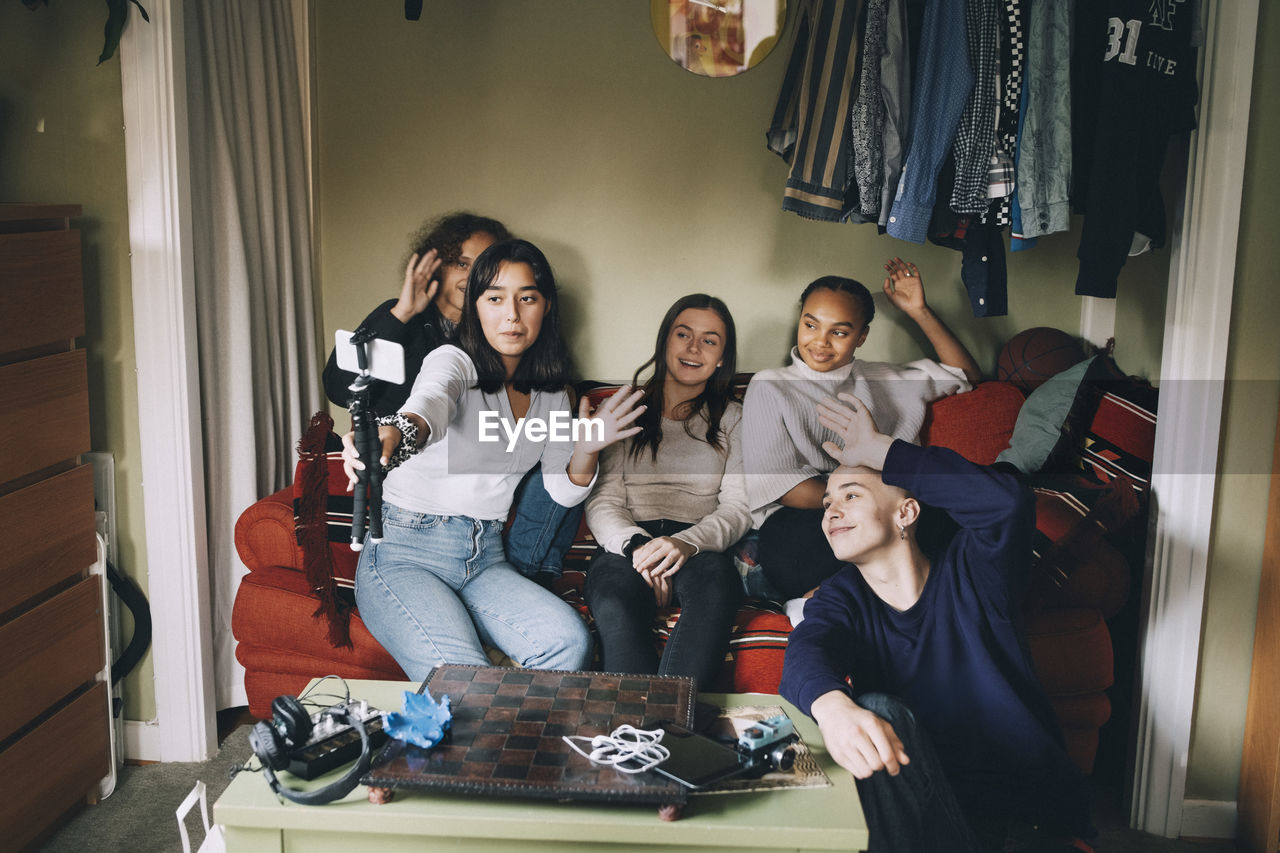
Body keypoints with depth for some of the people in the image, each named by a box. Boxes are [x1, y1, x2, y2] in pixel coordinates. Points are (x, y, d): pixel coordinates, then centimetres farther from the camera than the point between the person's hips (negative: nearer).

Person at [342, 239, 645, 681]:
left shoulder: (551, 396, 10)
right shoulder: (454, 361, -9)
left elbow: (563, 491, 12)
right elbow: (430, 402, -34)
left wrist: (586, 450, -11)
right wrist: (391, 436, -59)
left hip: (485, 561, 6)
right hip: (405, 555, -5)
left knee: (570, 643, -23)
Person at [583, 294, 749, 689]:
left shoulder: (733, 419, 21)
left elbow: (739, 506, 6)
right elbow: (602, 501, 9)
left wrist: (688, 542, -17)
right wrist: (635, 544, -15)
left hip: (702, 549, 0)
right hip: (627, 546, 0)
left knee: (715, 582, -38)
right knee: (616, 604, -36)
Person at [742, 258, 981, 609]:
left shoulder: (883, 380, 27)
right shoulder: (770, 387, 12)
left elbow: (965, 375, 35)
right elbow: (784, 488, -2)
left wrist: (920, 311, 24)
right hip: (798, 529, -5)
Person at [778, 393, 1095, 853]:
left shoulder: (967, 575, 4)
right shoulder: (842, 599, 10)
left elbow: (1007, 501, -20)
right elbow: (805, 653, -15)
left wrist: (878, 450, -10)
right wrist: (833, 706, -42)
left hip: (1037, 815, -3)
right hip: (925, 812, 3)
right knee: (879, 711, -29)